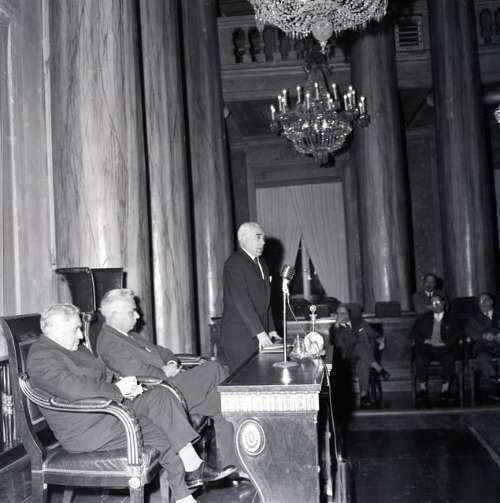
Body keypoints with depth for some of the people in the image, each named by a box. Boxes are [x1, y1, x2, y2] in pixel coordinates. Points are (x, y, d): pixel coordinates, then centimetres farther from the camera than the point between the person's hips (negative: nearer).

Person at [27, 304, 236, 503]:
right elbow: (76, 389, -29)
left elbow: (100, 379, 20)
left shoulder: (76, 349, 16)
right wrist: (117, 389, -20)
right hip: (88, 432, -9)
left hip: (109, 407, 10)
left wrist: (126, 388, 0)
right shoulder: (42, 358, -16)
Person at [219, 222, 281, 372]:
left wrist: (270, 329, 15)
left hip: (260, 338, 8)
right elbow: (241, 302, -20)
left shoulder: (261, 263, 17)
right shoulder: (234, 264, -12)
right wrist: (260, 332, -22)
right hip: (239, 339, -8)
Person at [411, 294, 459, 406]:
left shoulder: (451, 319, 16)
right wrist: (424, 340, -7)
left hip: (443, 348, 0)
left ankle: (445, 390, -26)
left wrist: (445, 343, -13)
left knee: (449, 359, -34)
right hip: (426, 347, 1)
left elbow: (456, 335, 5)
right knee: (420, 359, -32)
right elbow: (414, 332, 11)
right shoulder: (423, 318, 19)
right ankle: (422, 389, -21)